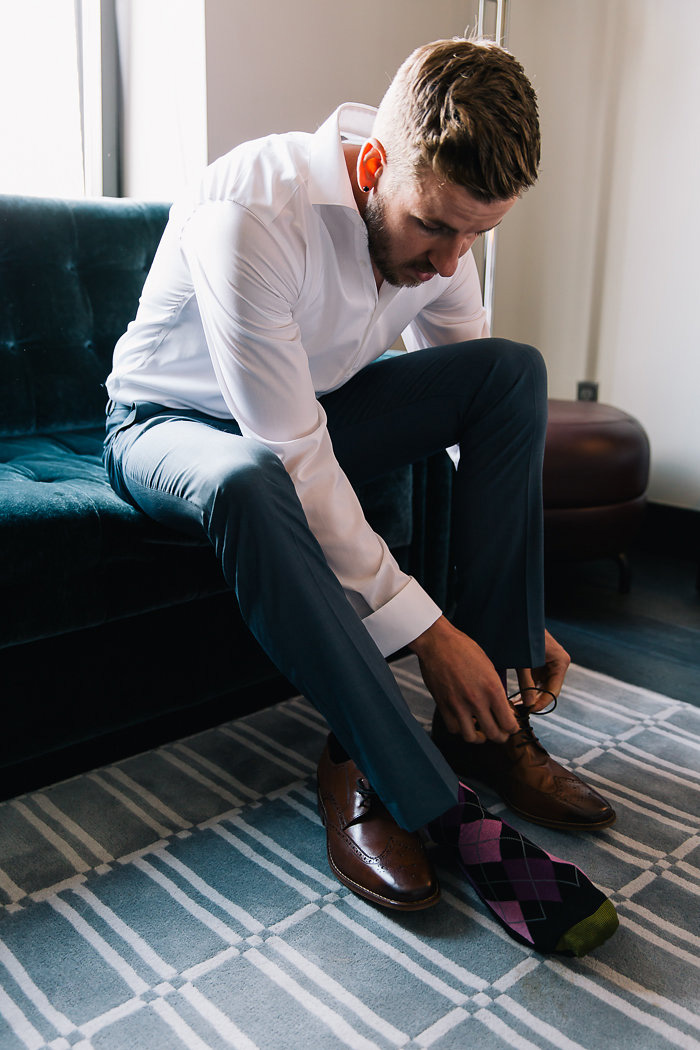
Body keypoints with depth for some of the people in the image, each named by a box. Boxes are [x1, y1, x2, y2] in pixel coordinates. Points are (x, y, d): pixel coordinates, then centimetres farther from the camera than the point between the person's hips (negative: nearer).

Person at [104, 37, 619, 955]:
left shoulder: (439, 221, -10)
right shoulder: (254, 210, -32)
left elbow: (485, 422, -5)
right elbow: (292, 457, -35)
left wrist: (517, 621, -10)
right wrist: (426, 630, -31)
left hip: (313, 408, 6)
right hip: (171, 421, -5)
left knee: (514, 368, -15)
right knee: (246, 483, -43)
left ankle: (487, 724, -14)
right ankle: (424, 793, -28)